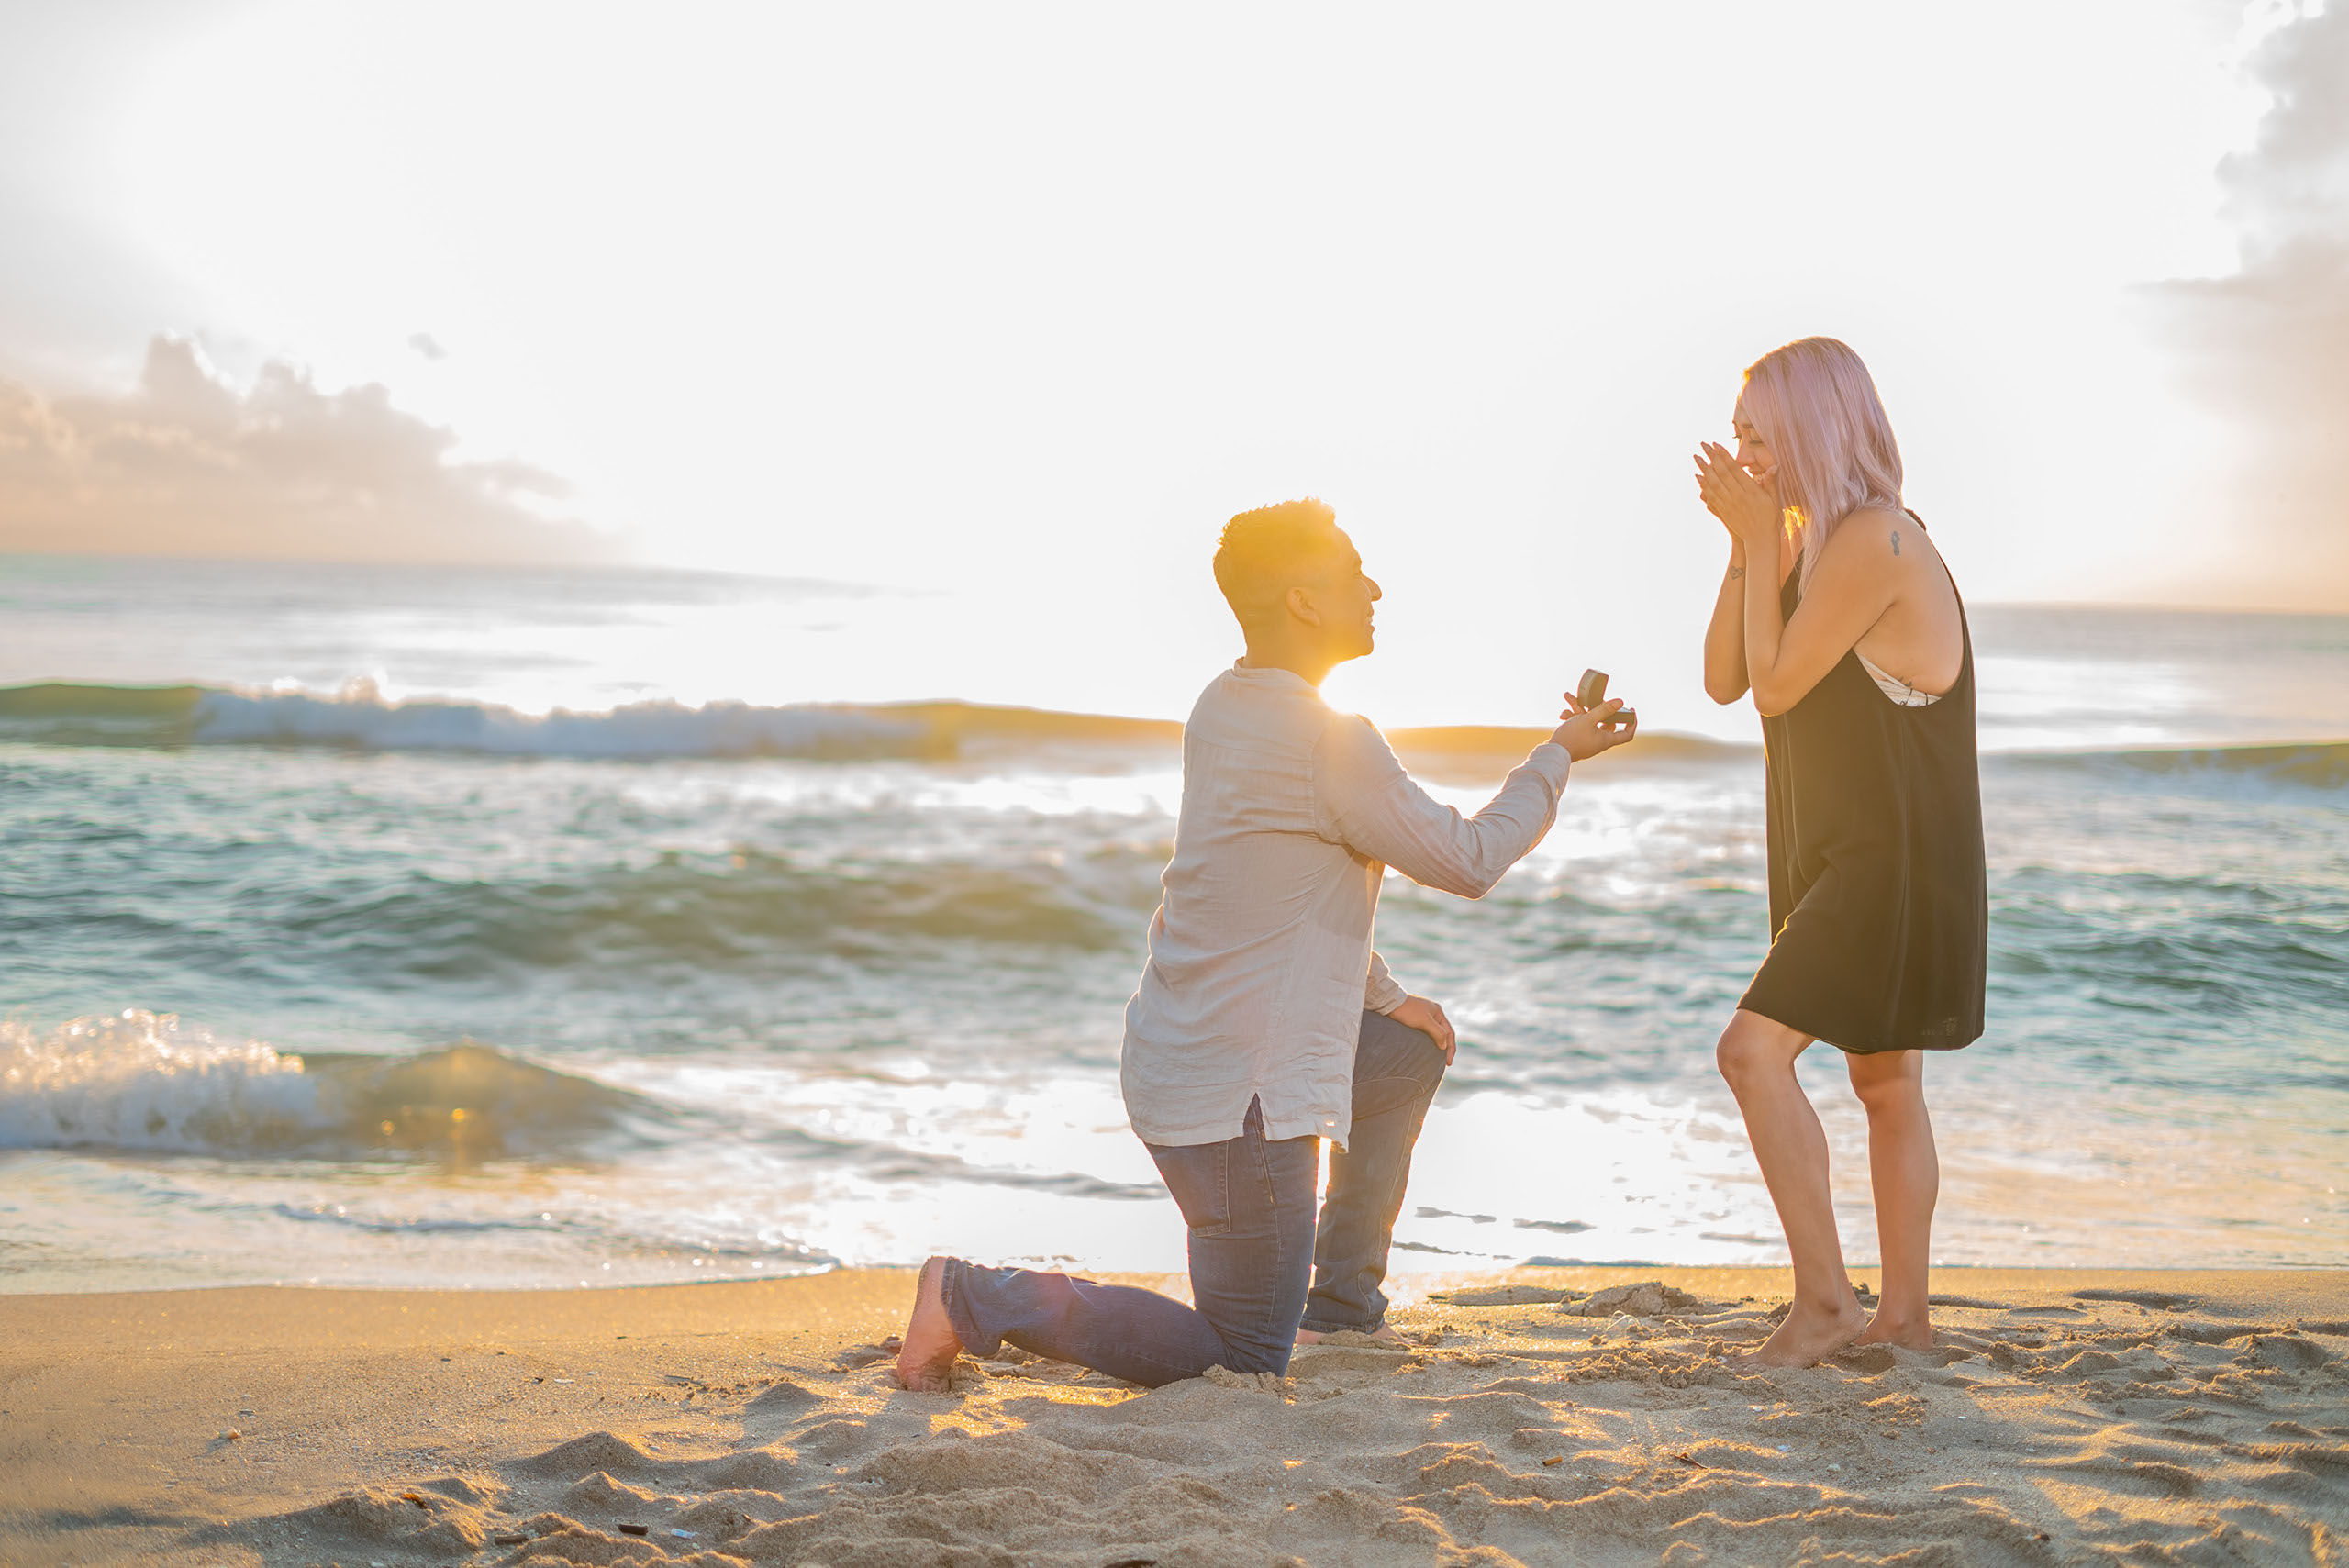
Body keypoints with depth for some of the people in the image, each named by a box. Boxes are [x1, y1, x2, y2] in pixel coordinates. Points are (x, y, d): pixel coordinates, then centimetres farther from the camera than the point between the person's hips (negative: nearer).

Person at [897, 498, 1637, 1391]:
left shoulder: (1223, 707, 7)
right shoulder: (1328, 744, -21)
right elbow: (1468, 862, -9)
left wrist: (1387, 999, 24)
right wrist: (1559, 755, 4)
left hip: (1180, 1051, 10)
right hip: (1237, 1092, -10)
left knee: (1415, 1050, 29)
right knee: (1247, 1361, 3)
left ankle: (1341, 1307, 32)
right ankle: (975, 1298, -2)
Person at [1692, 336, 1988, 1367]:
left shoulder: (1874, 542, -19)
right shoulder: (1813, 541, 12)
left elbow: (1778, 682, -17)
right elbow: (1725, 680, 8)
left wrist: (1759, 538, -12)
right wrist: (1749, 543, 0)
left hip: (1898, 865, -10)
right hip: (1842, 859, 10)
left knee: (1754, 1051, -19)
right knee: (1883, 1082, 16)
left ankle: (1824, 1299, -12)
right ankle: (1903, 1313, 25)